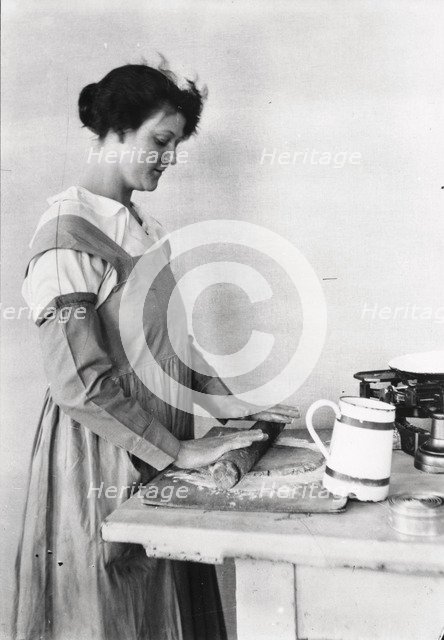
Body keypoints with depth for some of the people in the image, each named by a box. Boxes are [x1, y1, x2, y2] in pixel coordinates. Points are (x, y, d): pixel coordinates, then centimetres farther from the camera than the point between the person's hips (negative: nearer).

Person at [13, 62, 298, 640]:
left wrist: (226, 401, 4)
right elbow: (78, 382, -23)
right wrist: (177, 450, -18)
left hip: (157, 461, 8)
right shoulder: (68, 230, -17)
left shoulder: (143, 225, 10)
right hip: (101, 458, -7)